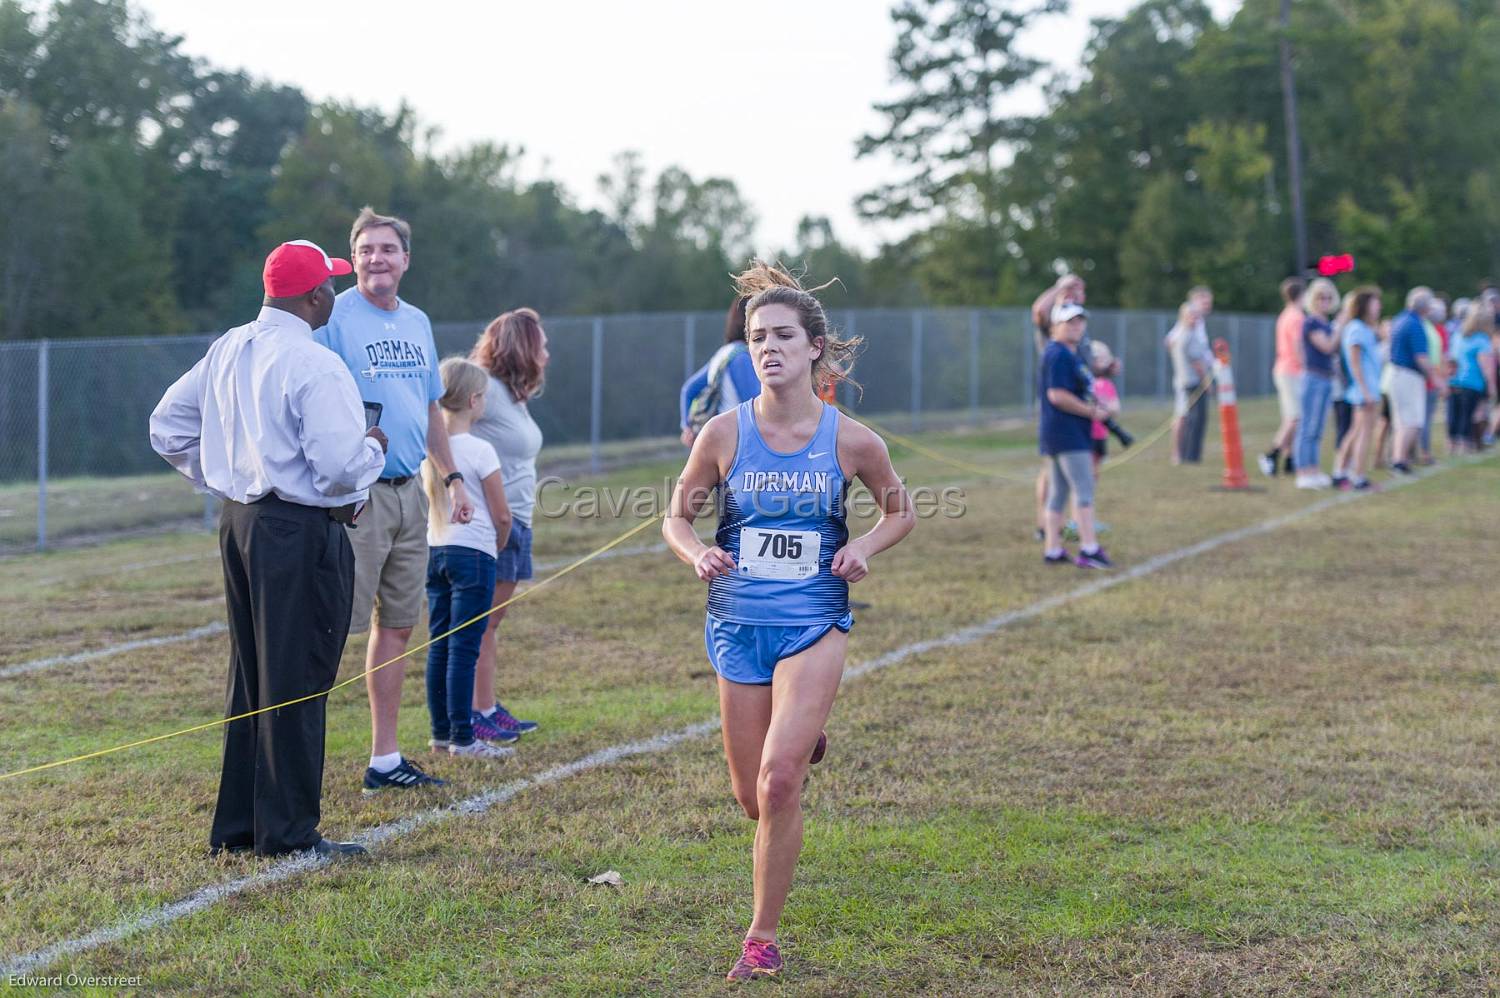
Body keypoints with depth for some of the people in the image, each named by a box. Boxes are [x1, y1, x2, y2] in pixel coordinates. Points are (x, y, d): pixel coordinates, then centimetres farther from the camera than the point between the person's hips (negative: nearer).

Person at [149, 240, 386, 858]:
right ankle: (288, 831, 2)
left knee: (251, 677, 16)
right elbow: (341, 469, -23)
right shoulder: (314, 366, -18)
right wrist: (373, 447, -2)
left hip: (239, 522, 9)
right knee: (297, 683, -2)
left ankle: (237, 826, 21)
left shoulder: (226, 351, 8)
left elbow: (167, 427, 14)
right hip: (300, 534, -9)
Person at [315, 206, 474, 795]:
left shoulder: (418, 322, 15)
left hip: (410, 492, 8)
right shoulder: (335, 318, -8)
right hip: (357, 494, -8)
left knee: (398, 625, 11)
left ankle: (385, 759, 18)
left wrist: (453, 477, 20)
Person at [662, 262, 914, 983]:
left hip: (814, 624, -2)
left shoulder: (851, 441, -6)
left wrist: (865, 546, -9)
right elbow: (677, 518, 6)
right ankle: (804, 744, 48)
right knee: (752, 799, 10)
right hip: (738, 624, 2)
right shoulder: (724, 433, -6)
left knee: (778, 784, -17)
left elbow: (900, 511, 11)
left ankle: (763, 936, 1)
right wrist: (698, 554, -16)